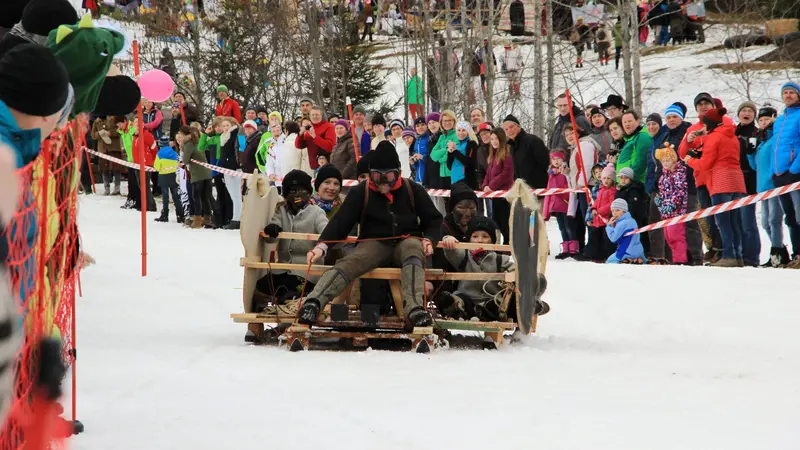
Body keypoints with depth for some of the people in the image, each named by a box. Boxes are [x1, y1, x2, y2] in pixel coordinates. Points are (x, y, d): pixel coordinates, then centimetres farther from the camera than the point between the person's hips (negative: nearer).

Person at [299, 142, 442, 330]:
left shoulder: (413, 190, 2)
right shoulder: (361, 192, -1)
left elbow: (433, 220, 10)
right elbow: (341, 221, -9)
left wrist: (429, 240, -12)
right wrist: (322, 246, -25)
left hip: (407, 240, 0)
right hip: (375, 243, 0)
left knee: (413, 249, -37)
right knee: (349, 263, -30)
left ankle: (414, 310, -54)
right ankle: (313, 303, -51)